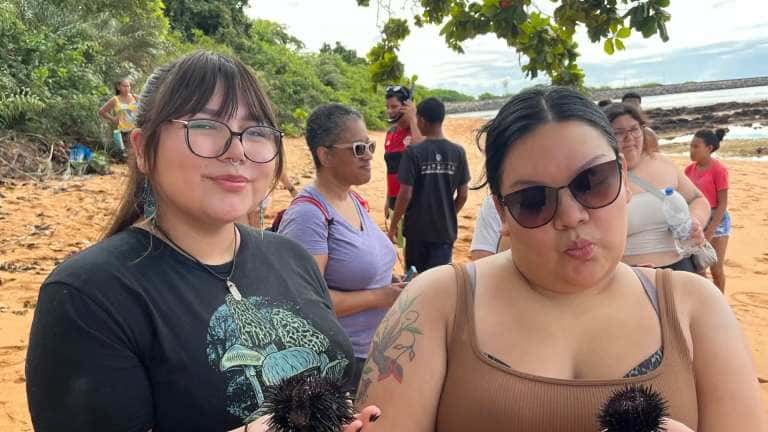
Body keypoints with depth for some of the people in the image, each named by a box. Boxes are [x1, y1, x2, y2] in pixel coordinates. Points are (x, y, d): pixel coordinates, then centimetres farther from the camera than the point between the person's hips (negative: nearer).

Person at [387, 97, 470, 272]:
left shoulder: (414, 152, -12)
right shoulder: (457, 152, -3)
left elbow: (405, 194, -13)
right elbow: (463, 194, 2)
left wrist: (393, 225, -1)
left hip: (417, 228, -2)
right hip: (446, 229, 2)